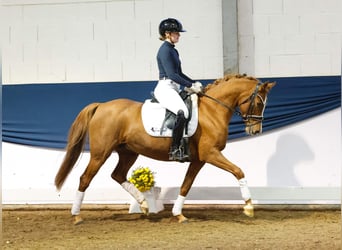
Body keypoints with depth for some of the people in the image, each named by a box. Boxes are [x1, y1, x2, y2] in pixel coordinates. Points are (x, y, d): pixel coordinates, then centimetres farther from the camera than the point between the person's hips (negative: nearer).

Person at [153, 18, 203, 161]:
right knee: (182, 112, -31)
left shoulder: (173, 51, 19)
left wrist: (194, 83, 11)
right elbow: (171, 74, -18)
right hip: (165, 88, -11)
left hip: (173, 89, 11)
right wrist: (190, 85, -17)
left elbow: (179, 73, 25)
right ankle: (174, 150, -29)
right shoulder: (165, 50, -10)